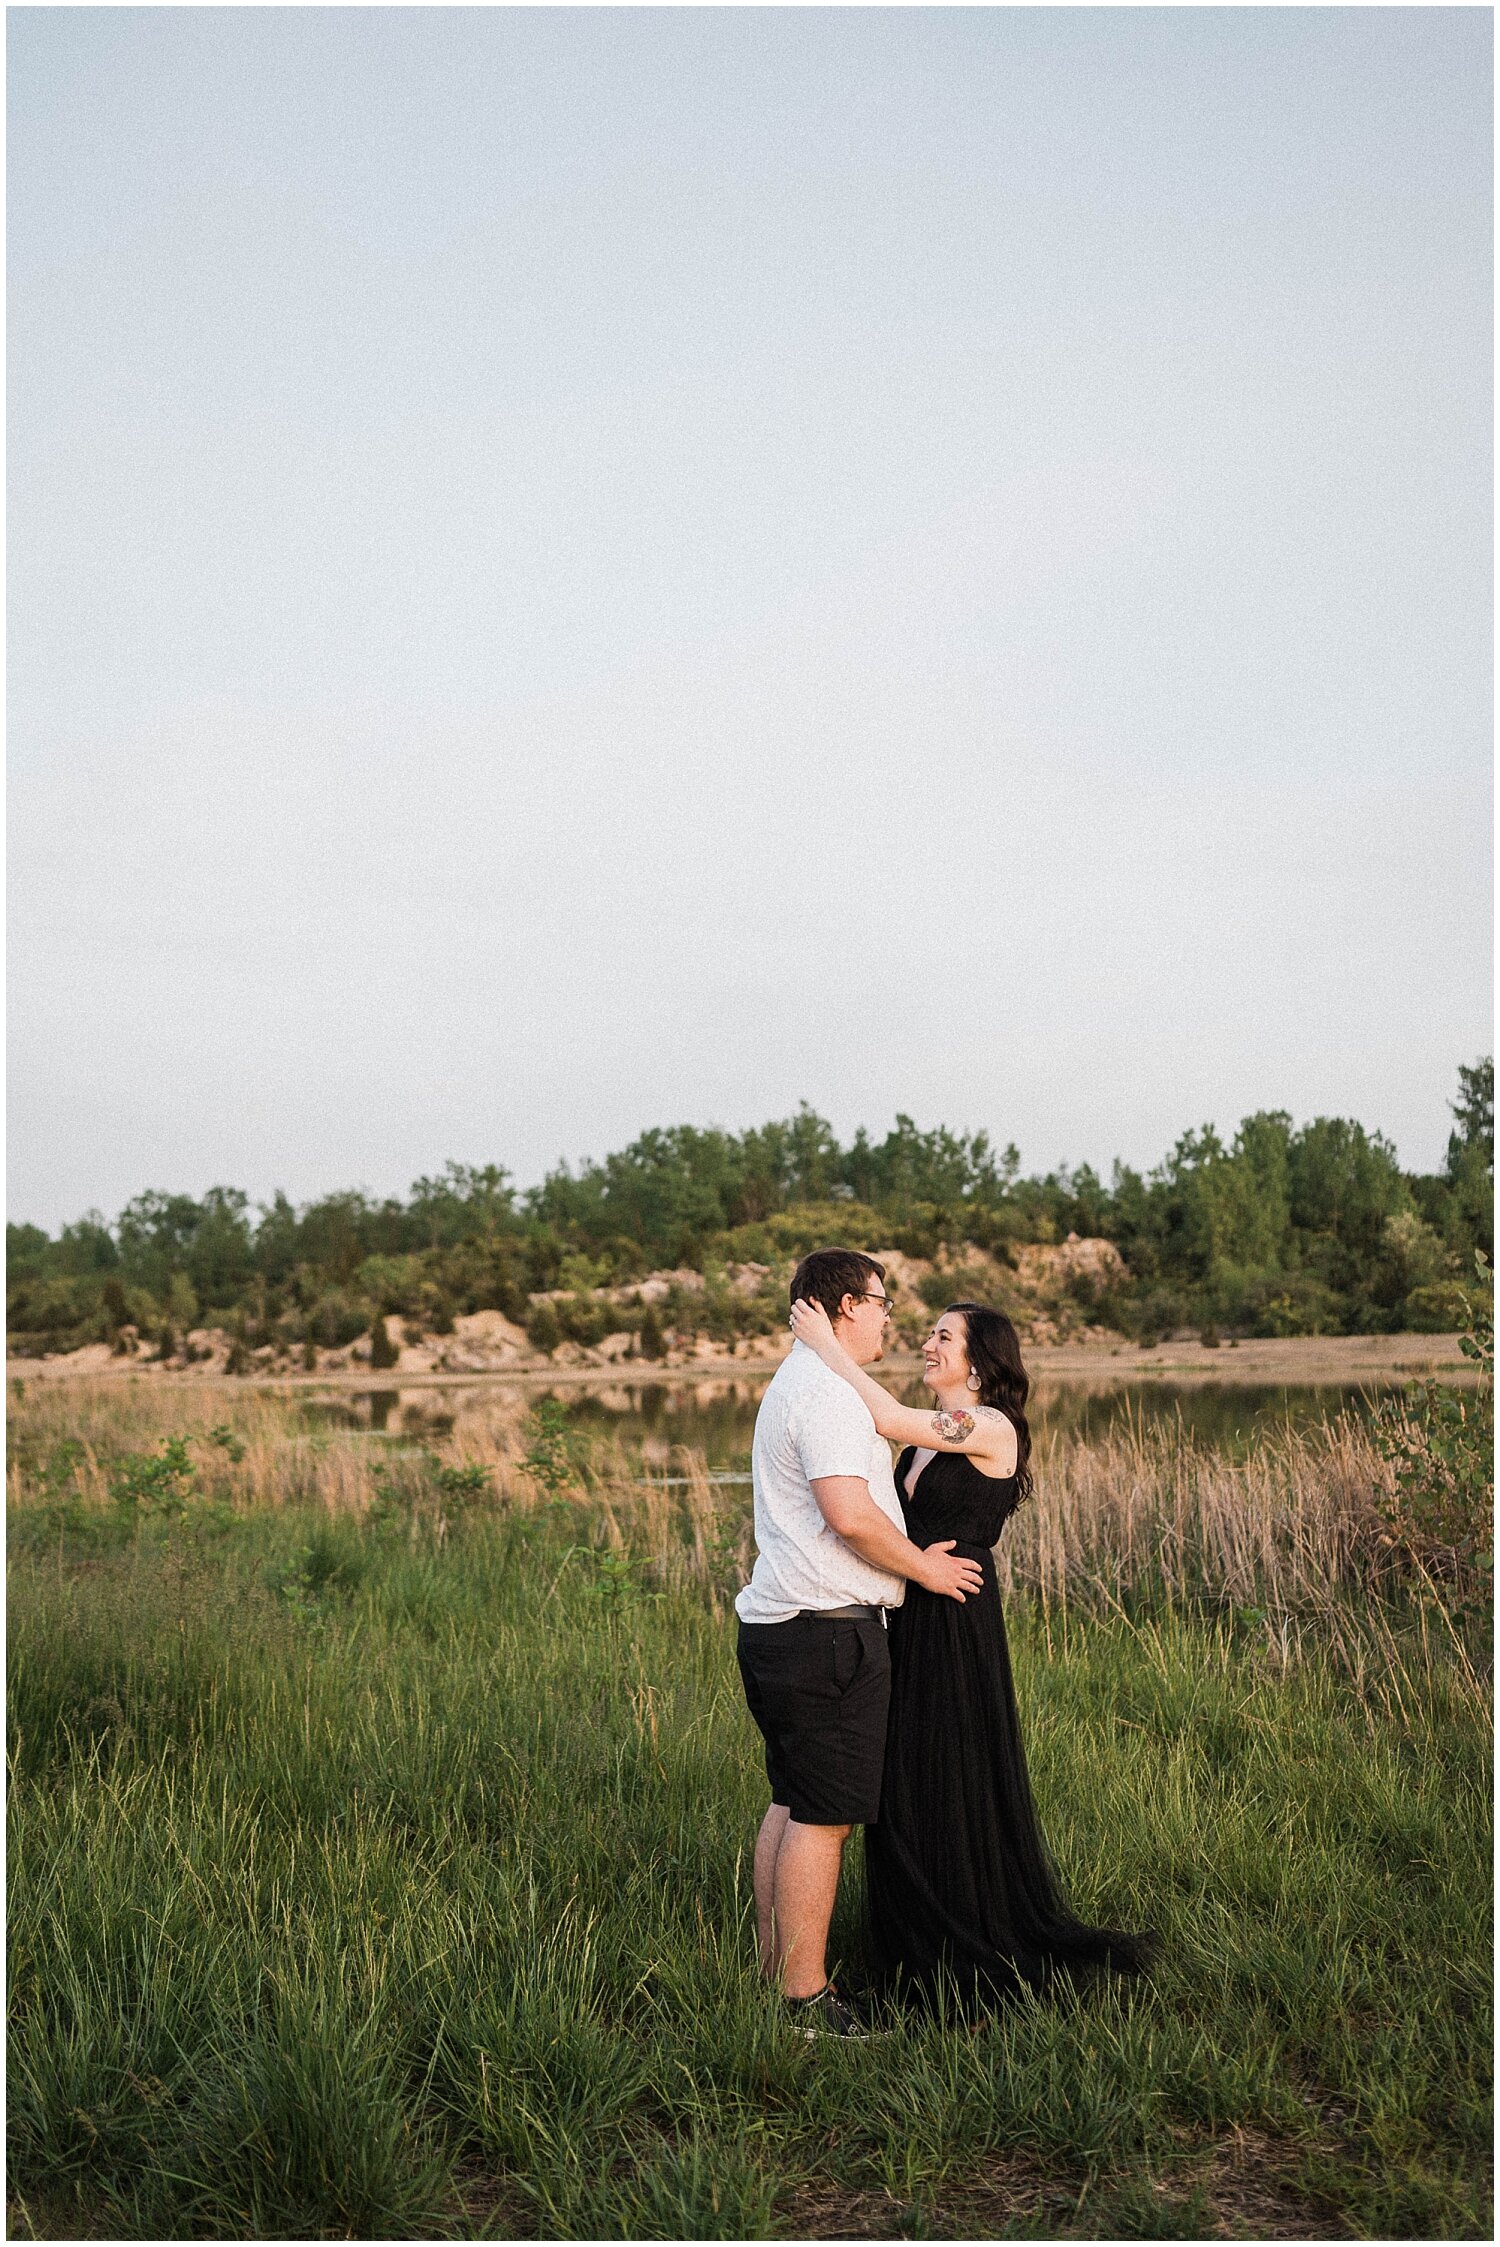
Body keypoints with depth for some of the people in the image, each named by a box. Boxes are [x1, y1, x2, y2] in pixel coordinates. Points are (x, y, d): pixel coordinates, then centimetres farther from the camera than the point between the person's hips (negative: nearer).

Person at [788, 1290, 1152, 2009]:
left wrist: (826, 1344, -20)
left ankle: (976, 1952, 19)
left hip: (956, 1625, -8)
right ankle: (921, 1945, 30)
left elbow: (889, 1419, -25)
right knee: (903, 1783, 14)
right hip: (908, 1621, 8)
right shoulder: (926, 1437, 11)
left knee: (954, 1782, 2)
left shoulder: (993, 1428, -14)